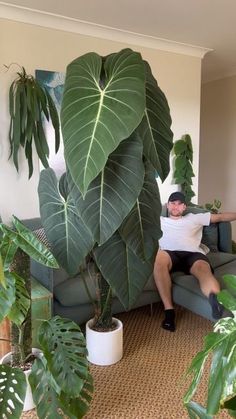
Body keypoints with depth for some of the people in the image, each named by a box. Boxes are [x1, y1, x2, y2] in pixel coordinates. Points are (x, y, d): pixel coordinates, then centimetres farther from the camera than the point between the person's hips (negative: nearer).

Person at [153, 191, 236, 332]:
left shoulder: (194, 218, 32)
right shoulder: (159, 220, 32)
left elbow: (220, 217, 30)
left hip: (194, 254, 1)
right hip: (170, 254, 0)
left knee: (203, 270, -36)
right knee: (160, 258, -39)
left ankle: (218, 303, -70)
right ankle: (169, 310, -36)